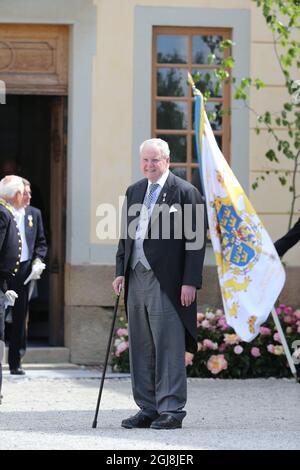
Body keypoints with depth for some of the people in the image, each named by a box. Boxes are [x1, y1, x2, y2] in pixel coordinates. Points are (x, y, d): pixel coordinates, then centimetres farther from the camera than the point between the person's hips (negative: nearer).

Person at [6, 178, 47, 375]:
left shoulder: (34, 214, 11)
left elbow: (41, 242, 16)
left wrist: (38, 261, 0)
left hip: (24, 269, 4)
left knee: (20, 317, 6)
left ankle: (15, 362, 13)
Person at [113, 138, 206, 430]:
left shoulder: (185, 193, -4)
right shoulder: (134, 192, 16)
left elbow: (195, 241, -7)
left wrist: (190, 282, -13)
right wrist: (121, 271, 9)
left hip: (166, 281, -7)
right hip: (136, 278, 7)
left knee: (169, 347, -6)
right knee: (141, 349, 9)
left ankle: (171, 410, -2)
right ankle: (148, 409, 15)